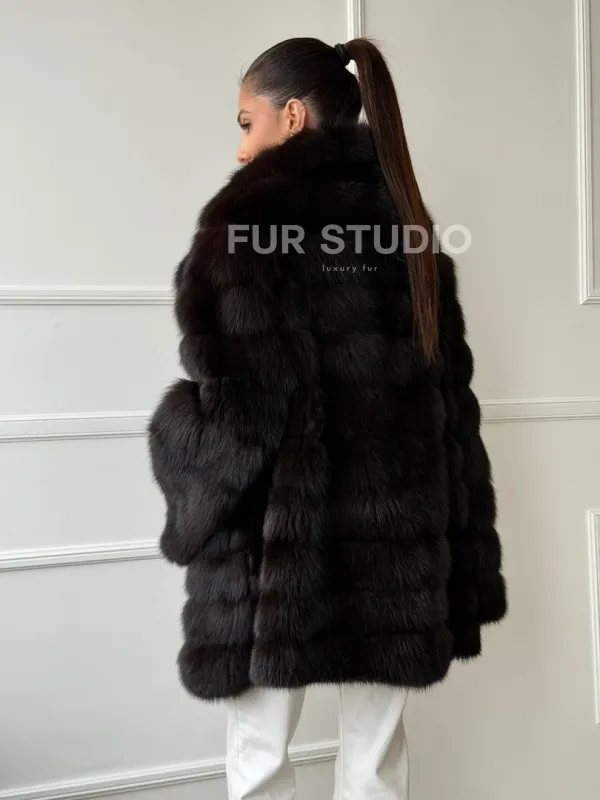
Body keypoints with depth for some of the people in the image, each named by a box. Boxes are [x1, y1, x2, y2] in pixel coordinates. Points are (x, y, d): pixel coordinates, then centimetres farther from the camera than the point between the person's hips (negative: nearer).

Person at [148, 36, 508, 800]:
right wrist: (464, 568, 13)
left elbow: (237, 407, -18)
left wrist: (181, 481, 3)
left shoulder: (250, 214, -7)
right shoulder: (409, 227, 11)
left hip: (276, 543, -5)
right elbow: (450, 406, 9)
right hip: (395, 543, 6)